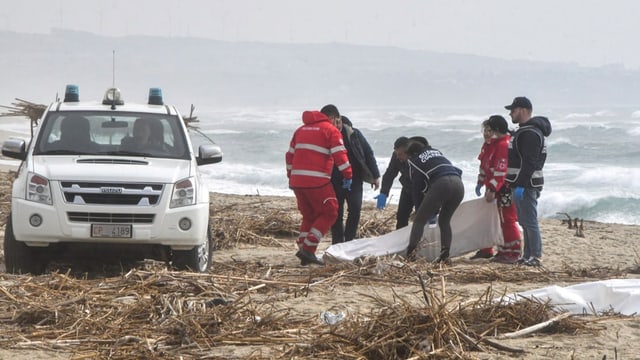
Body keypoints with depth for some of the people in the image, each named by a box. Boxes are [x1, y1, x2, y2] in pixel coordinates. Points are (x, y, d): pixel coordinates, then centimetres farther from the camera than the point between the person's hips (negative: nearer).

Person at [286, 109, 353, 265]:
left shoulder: (301, 130, 20)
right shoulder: (330, 130, -1)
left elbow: (290, 155, 23)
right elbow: (340, 154, -11)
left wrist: (291, 176, 29)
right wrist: (348, 175, -5)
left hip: (297, 180, 7)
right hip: (317, 181, -7)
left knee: (309, 216, 18)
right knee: (329, 213, 3)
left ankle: (304, 251, 12)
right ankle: (308, 249, -7)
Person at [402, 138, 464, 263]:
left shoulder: (414, 160, 19)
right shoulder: (436, 152, 34)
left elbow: (416, 187, 18)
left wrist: (420, 209, 29)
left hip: (441, 184, -5)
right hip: (458, 184, 5)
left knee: (420, 220, 6)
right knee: (444, 220, 20)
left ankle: (410, 252, -5)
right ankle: (445, 255, 10)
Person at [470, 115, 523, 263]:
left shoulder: (504, 145, -21)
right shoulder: (489, 144, 12)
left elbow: (500, 171, -26)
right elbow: (484, 165, 22)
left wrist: (492, 189, -26)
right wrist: (480, 183, 18)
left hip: (504, 190, -11)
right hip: (492, 188, 11)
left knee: (507, 220, -7)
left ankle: (513, 253, -3)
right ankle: (486, 250, 27)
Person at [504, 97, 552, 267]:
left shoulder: (530, 133, -17)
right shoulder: (523, 131, 19)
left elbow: (529, 162, -24)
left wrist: (521, 184, -26)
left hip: (527, 185, -11)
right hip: (521, 184, 11)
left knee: (529, 222, -9)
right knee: (525, 222, 13)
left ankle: (536, 256, -8)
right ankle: (528, 256, 18)